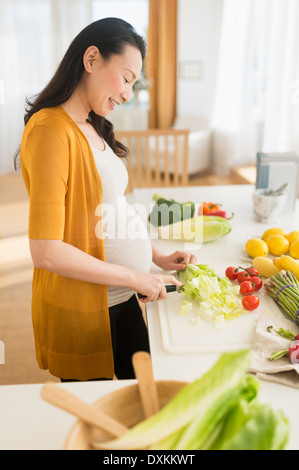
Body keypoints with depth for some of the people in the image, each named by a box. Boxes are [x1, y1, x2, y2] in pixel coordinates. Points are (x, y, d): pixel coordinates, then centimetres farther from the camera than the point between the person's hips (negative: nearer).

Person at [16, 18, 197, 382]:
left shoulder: (92, 129, 9)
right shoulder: (51, 130, -21)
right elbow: (46, 252, -26)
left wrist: (156, 257, 7)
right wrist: (134, 277, -19)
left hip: (122, 298, 8)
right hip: (82, 309, -8)